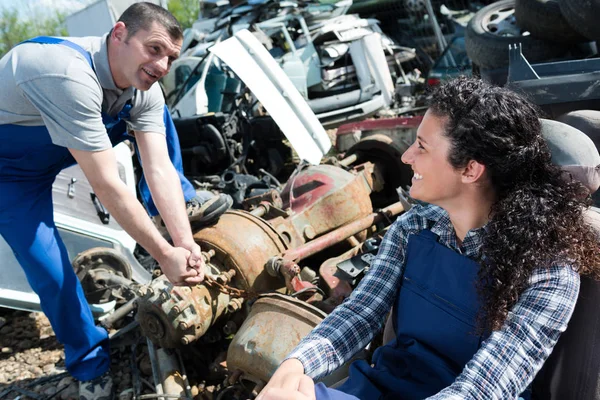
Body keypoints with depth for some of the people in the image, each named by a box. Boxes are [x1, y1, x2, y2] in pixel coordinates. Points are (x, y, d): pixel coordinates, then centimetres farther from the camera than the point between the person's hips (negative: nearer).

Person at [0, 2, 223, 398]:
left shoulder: (144, 89, -18)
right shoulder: (70, 76, -42)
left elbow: (159, 169, -22)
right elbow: (106, 186, -40)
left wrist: (187, 243, -31)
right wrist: (165, 254, -33)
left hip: (51, 153, 6)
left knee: (157, 114, -3)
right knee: (50, 269, -16)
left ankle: (181, 200, 12)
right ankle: (91, 364, 9)